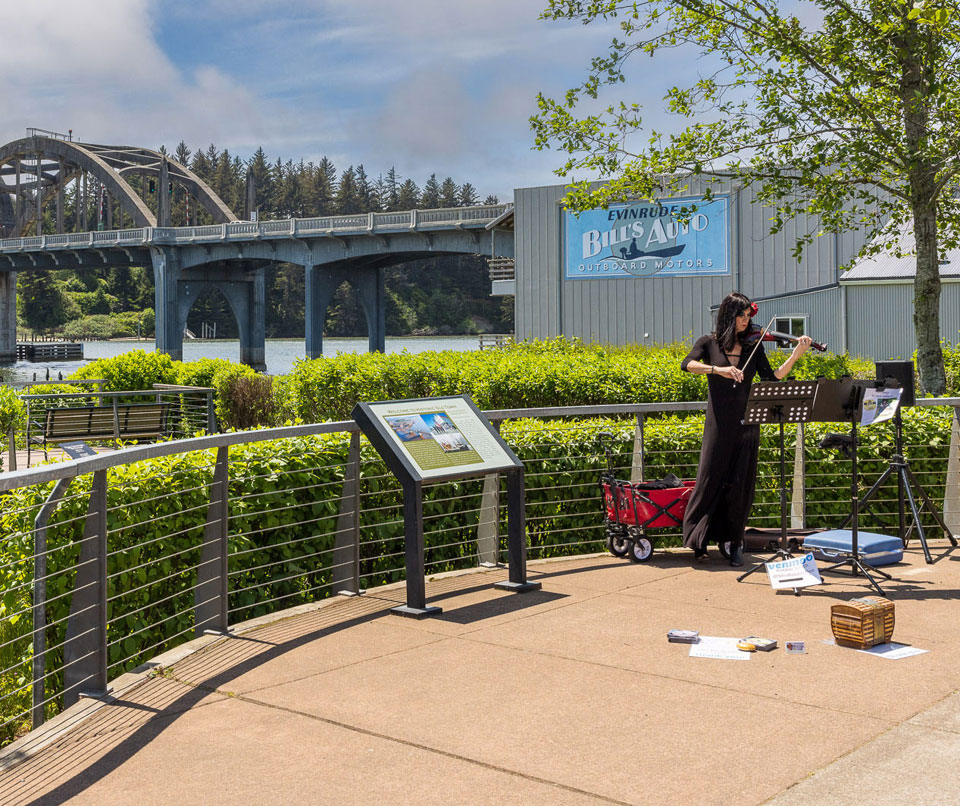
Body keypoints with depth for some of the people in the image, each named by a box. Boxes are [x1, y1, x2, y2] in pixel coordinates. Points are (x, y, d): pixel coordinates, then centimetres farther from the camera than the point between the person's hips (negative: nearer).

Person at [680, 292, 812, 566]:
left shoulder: (753, 345, 9)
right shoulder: (709, 342, 3)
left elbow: (771, 378, 2)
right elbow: (687, 364, -14)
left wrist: (796, 354, -8)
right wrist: (717, 369, -28)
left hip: (746, 423, 2)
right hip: (719, 423, -2)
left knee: (740, 485, 4)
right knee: (710, 479, -3)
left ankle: (734, 542, 14)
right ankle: (698, 541, 5)